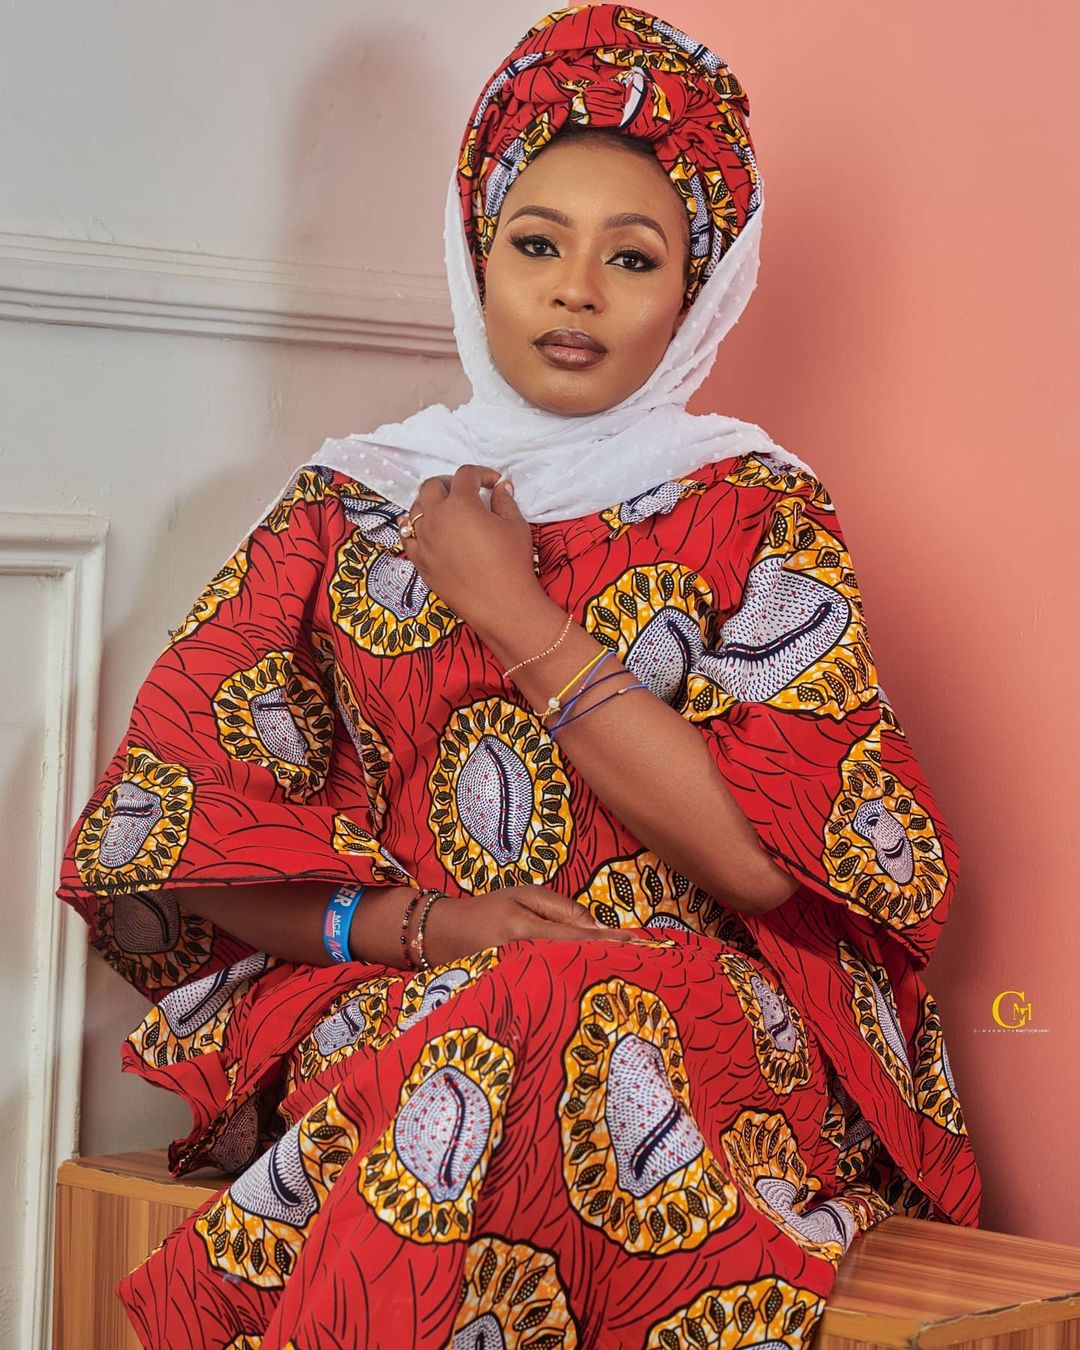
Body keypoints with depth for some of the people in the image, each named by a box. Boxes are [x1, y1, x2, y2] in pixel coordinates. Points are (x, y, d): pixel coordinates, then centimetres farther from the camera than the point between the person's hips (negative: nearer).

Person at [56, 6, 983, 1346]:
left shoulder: (755, 512, 6)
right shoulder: (347, 505, 11)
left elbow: (766, 860, -7)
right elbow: (173, 836, 6)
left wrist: (515, 618, -6)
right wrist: (418, 922, -11)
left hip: (689, 1021, 0)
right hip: (382, 1017, 1)